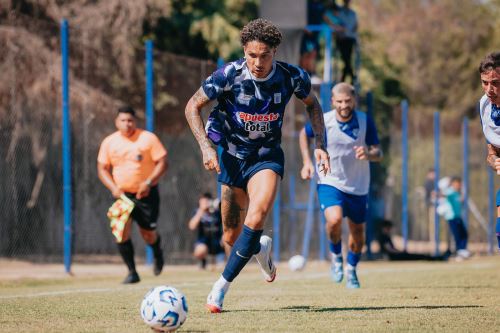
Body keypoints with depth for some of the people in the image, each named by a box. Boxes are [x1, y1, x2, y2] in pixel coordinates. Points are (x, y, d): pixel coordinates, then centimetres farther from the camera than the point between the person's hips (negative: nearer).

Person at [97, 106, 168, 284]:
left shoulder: (148, 138, -7)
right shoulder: (109, 142, 2)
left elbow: (162, 163, -8)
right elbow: (102, 169, 7)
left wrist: (148, 183, -22)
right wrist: (113, 187, -11)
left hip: (146, 194, -2)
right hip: (122, 194, 2)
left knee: (148, 234, 5)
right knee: (121, 230, -18)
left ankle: (158, 254, 42)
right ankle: (132, 272, -9)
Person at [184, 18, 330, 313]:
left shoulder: (292, 76, -13)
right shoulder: (229, 75, -18)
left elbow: (312, 104, 9)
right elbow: (193, 106, -6)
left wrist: (320, 144, -1)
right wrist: (205, 147, -18)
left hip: (267, 156, 0)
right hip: (233, 155, 1)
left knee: (258, 212, -30)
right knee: (232, 237, 3)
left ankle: (223, 285, -20)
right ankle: (261, 248, 42)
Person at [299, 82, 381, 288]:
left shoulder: (365, 122, -12)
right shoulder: (322, 122, -13)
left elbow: (378, 153, -10)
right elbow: (304, 134, 9)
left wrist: (368, 154, -34)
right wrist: (307, 161, 0)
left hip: (358, 186, 2)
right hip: (330, 182, -2)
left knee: (357, 231, 11)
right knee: (334, 220, -28)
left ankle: (351, 270, 39)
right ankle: (336, 256, 3)